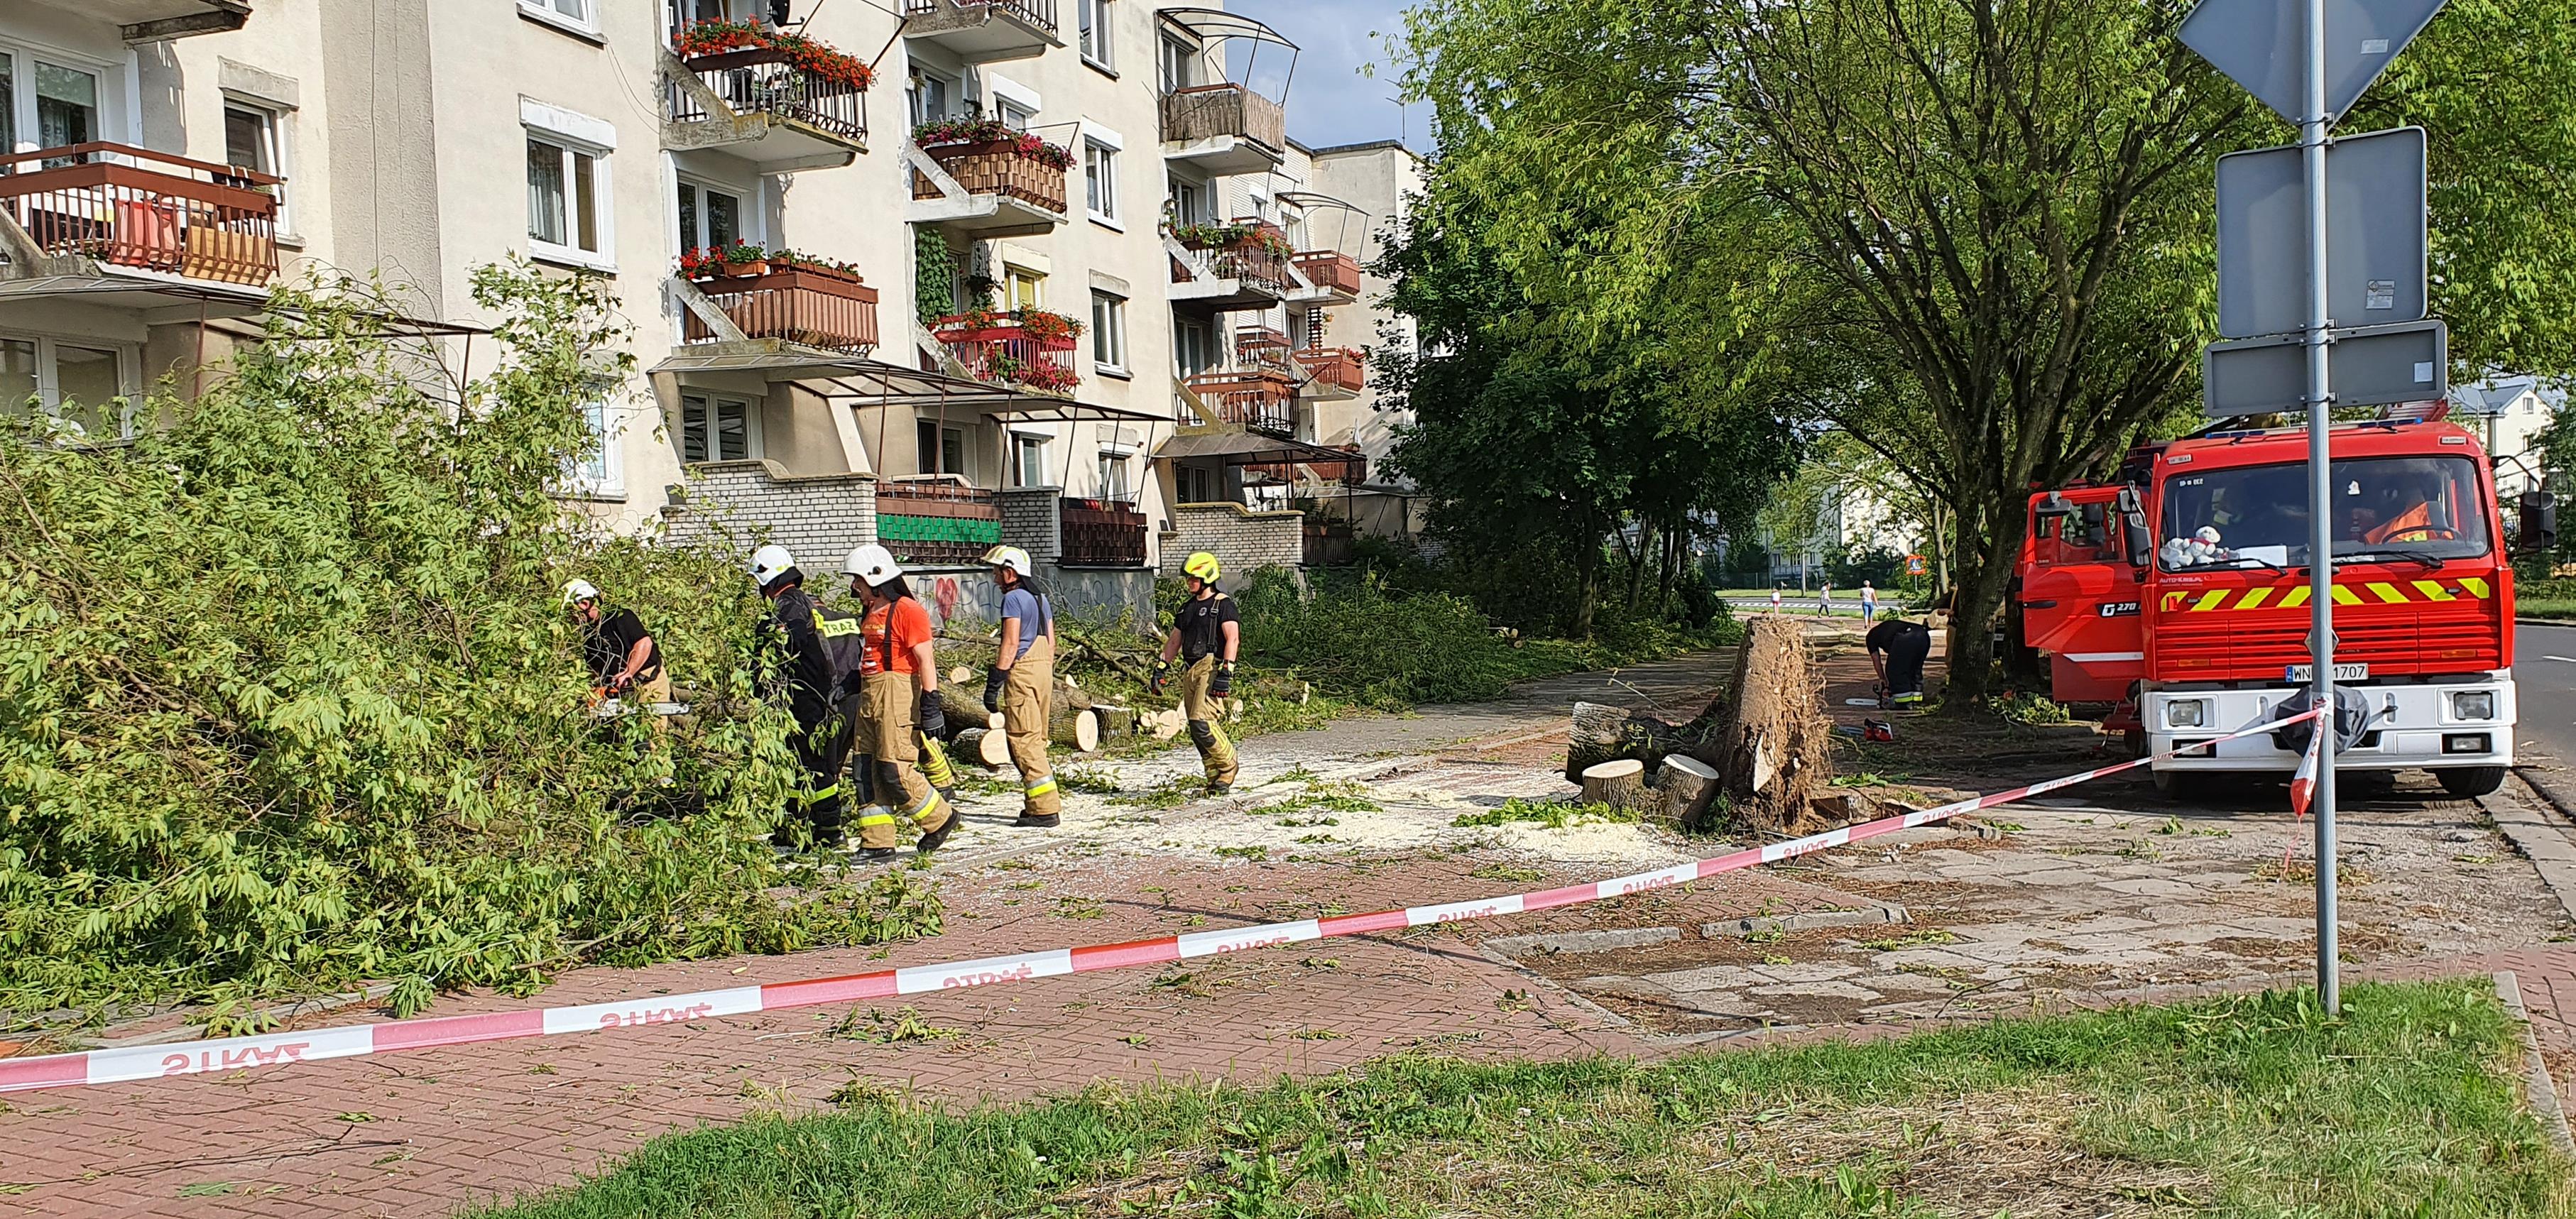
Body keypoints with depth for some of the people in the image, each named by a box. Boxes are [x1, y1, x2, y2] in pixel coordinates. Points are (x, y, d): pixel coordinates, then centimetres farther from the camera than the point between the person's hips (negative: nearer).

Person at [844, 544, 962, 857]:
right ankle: (877, 842, 11)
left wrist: (930, 705, -20)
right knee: (868, 771, 6)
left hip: (898, 694, -9)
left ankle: (940, 819, 9)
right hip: (869, 697, 9)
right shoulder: (872, 613, 18)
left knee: (895, 772, -11)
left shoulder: (907, 610, -11)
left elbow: (925, 661, -15)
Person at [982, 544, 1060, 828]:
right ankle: (1041, 804, 17)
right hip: (1043, 668, 9)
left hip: (1022, 671, -9)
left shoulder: (1013, 598, -10)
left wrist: (993, 684, -15)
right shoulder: (1041, 597, 16)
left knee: (1024, 741, -5)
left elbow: (1011, 644, -16)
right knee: (1036, 741, 15)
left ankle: (1044, 810, -8)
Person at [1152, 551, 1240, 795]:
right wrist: (1160, 669, 18)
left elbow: (1232, 638, -12)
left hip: (1211, 668, -8)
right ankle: (1215, 779, 8)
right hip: (1190, 671, 8)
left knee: (1202, 723, -19)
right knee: (1197, 731, 3)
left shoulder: (1222, 604, -2)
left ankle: (1228, 767, -1)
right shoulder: (1187, 608, 22)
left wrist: (1226, 672, -21)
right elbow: (1174, 641, 26)